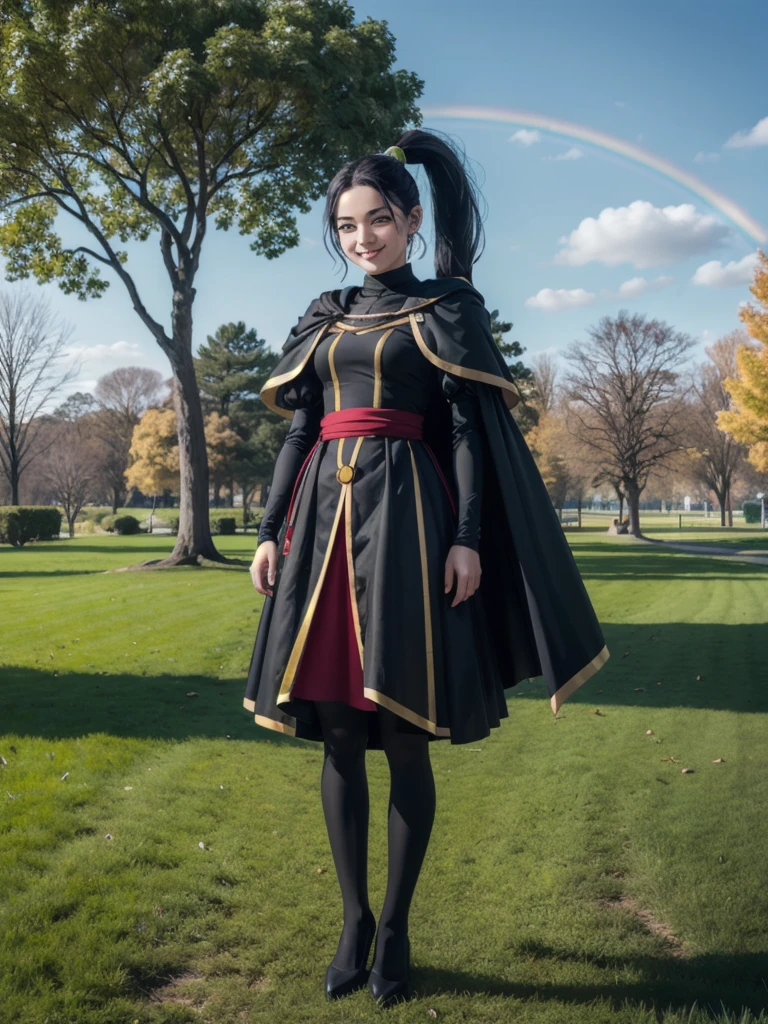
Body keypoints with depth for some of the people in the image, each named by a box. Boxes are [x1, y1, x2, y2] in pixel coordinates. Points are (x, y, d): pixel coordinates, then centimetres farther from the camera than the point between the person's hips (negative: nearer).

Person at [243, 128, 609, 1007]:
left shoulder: (446, 308, 6)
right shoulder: (324, 317, 18)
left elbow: (470, 429, -2)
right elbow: (298, 430, 16)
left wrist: (468, 536, -12)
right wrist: (271, 530, 8)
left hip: (405, 516, -4)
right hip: (326, 515, 4)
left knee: (403, 734, -2)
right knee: (338, 733, 6)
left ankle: (395, 925, 15)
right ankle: (353, 917, 20)